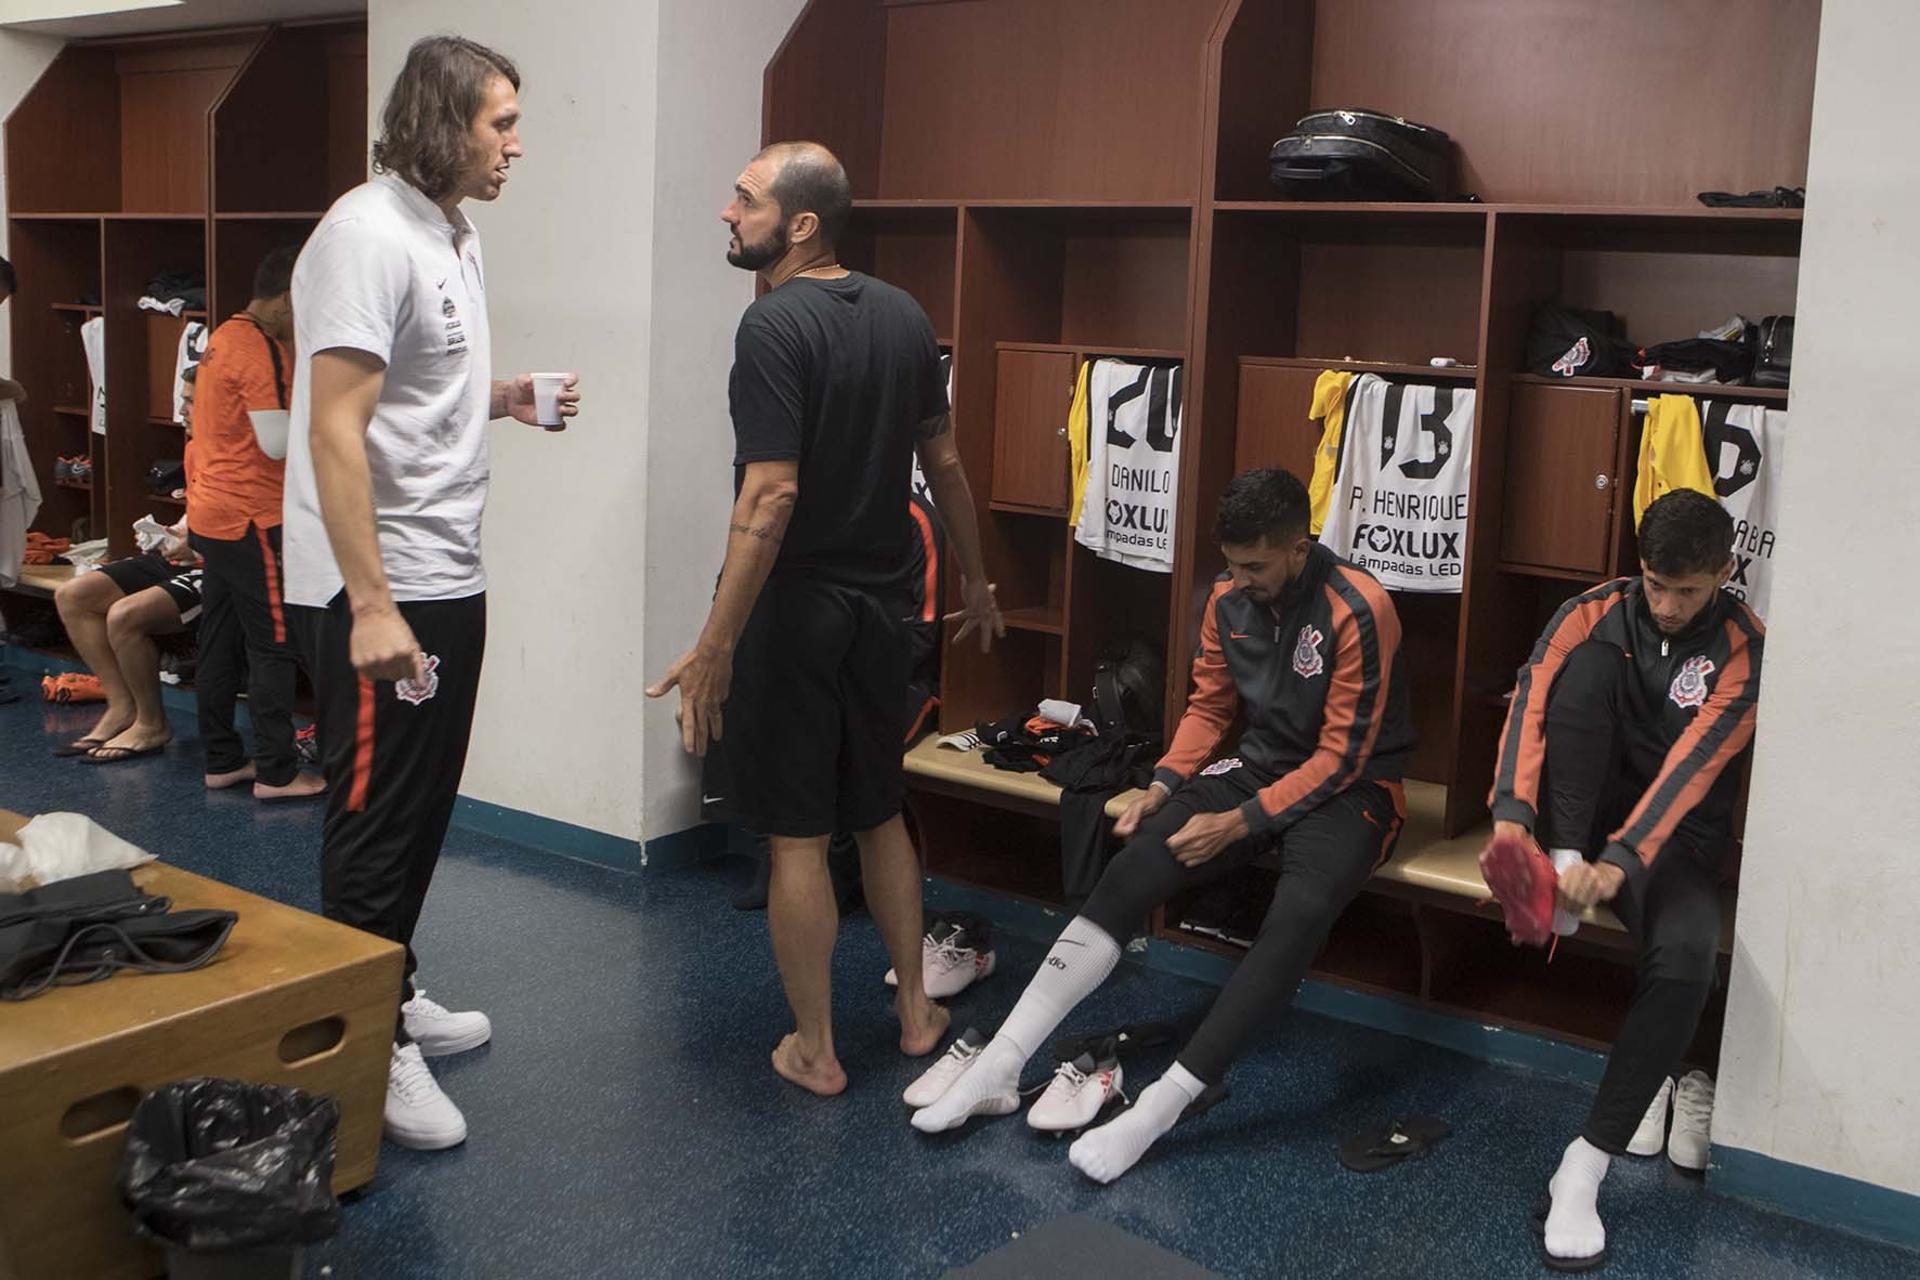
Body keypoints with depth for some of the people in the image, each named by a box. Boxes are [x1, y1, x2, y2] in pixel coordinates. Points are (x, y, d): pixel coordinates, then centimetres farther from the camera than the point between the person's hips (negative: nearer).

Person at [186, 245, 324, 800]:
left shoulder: (224, 337, 15)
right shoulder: (258, 348, -16)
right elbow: (277, 440, -19)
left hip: (214, 516, 10)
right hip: (251, 520, -10)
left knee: (221, 642, 13)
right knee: (274, 645, -3)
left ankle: (222, 761, 20)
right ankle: (276, 773, 0)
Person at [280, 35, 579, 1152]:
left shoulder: (458, 235, 14)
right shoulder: (370, 236, -16)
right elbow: (336, 429, -22)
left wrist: (506, 397, 7)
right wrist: (372, 604, -26)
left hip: (449, 576, 9)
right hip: (380, 590, -9)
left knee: (424, 808, 18)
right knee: (378, 820, 0)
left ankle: (390, 999, 32)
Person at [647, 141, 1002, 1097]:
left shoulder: (776, 326, -17)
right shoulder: (903, 316, 5)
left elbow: (772, 495, -24)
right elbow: (944, 464, 12)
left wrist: (716, 643, -24)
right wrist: (975, 583, 23)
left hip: (792, 611, -7)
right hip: (880, 601, 7)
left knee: (796, 836, 4)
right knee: (878, 814, 20)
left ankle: (815, 1050, 15)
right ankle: (916, 1012, 31)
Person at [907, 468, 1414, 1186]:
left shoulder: (1359, 610, -19)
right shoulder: (1229, 599, 0)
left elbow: (1342, 757, -18)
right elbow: (1209, 706, 11)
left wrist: (1239, 822, -21)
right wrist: (1162, 787, -5)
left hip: (1350, 788, -5)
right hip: (1257, 767, 5)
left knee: (1299, 914, -37)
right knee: (1132, 872, -18)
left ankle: (1160, 1107, -36)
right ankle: (997, 1067, -20)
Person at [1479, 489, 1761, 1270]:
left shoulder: (1742, 651, -10)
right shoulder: (1597, 613, -5)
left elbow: (1691, 766, -24)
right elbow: (1532, 700, -19)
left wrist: (1621, 864, -38)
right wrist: (1512, 815, -37)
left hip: (1673, 835, -1)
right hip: (1582, 813, 1)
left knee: (1686, 957, -34)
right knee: (1590, 659, -24)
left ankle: (1583, 1166, -27)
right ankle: (1562, 863, -26)